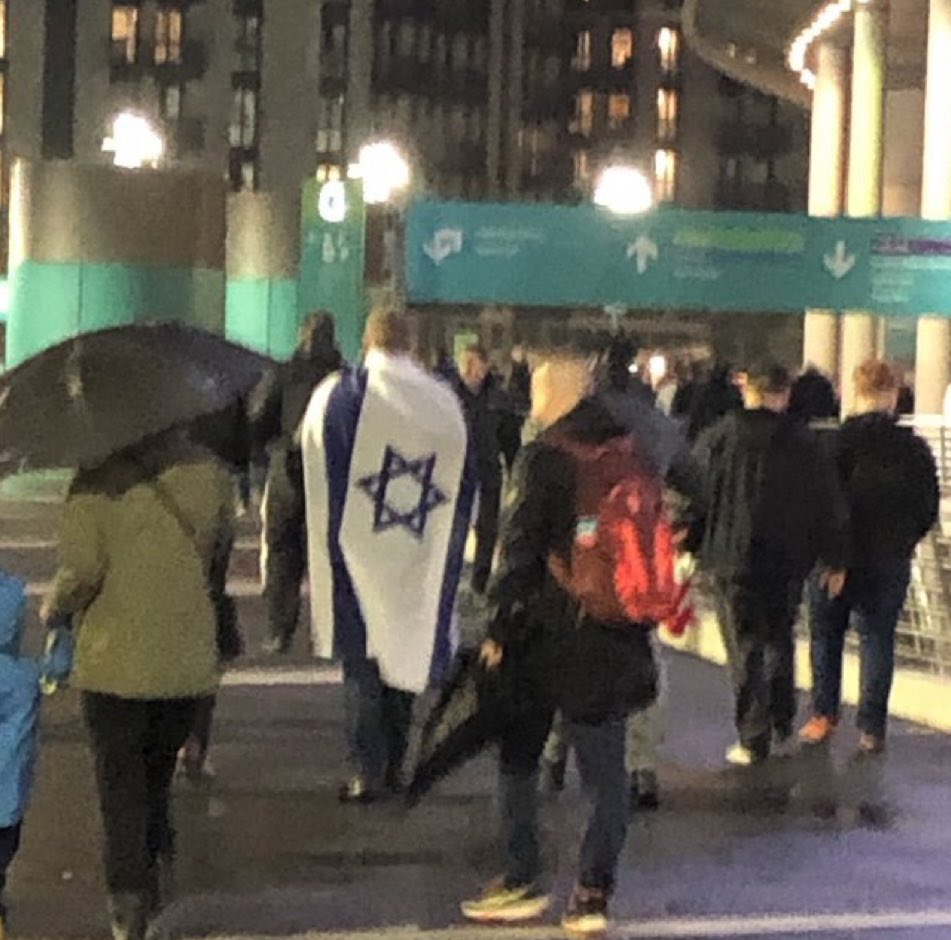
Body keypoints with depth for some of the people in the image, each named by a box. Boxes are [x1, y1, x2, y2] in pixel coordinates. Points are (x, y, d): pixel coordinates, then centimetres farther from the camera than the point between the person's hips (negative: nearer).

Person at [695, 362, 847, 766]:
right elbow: (830, 505, 2)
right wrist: (835, 561, 10)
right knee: (780, 641, 19)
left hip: (734, 557, -2)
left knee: (745, 647, 2)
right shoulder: (804, 442, -1)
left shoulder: (719, 437, -3)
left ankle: (754, 741, 2)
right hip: (788, 559, 2)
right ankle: (782, 730, 21)